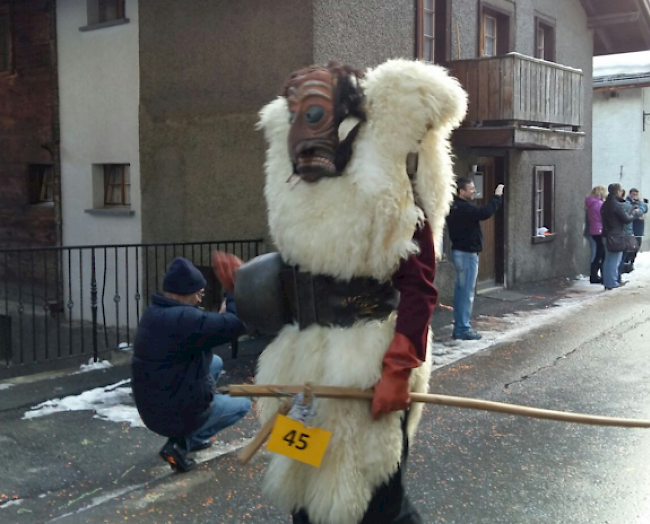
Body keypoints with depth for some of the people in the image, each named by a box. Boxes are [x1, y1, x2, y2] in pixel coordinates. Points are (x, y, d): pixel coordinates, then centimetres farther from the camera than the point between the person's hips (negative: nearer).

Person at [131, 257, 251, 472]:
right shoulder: (184, 318, -29)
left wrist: (221, 315, -4)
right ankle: (182, 443, 4)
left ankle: (191, 436, 24)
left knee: (215, 362, 24)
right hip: (177, 414, -8)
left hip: (150, 408, 8)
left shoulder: (155, 312, 3)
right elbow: (236, 324, -30)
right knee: (243, 404, 18)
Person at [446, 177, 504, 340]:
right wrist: (497, 196, -23)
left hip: (460, 252, 10)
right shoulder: (464, 207, -20)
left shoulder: (456, 206, 13)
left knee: (461, 291, 12)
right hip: (467, 254, -10)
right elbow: (484, 213, -32)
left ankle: (459, 327, 17)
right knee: (467, 292, -5)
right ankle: (463, 329, 0)